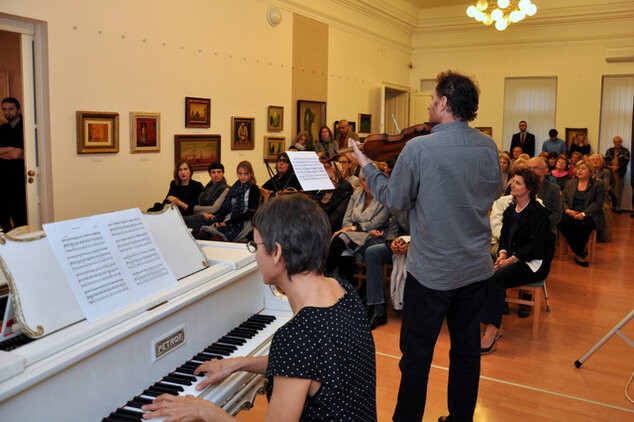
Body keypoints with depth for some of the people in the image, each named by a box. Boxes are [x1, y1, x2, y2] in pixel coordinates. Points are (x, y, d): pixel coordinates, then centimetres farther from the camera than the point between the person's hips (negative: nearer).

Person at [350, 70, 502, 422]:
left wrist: (366, 165, 4)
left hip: (431, 271, -5)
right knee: (466, 349, 18)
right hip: (477, 268, 5)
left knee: (416, 354, 10)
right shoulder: (489, 147, -3)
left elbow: (395, 199, -9)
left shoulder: (418, 148, -19)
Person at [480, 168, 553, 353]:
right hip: (512, 258, 7)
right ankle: (492, 328, -25)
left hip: (534, 263, -7)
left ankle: (491, 333, -35)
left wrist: (510, 260, -22)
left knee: (496, 278, -32)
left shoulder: (538, 211, -8)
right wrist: (503, 253, -5)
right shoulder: (510, 210, 16)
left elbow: (534, 245, -16)